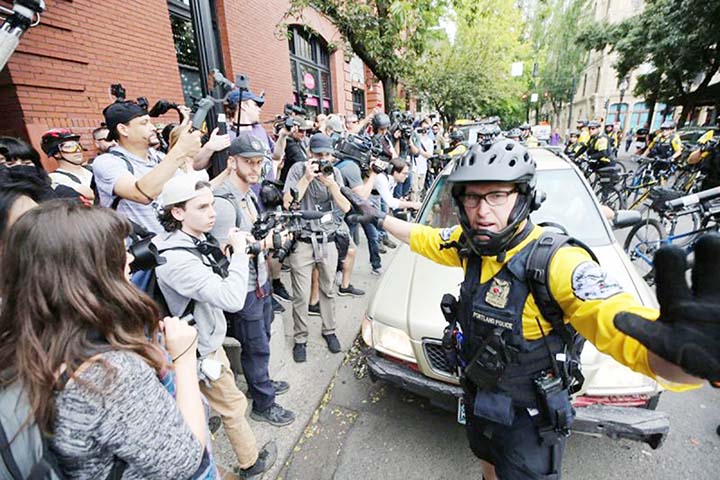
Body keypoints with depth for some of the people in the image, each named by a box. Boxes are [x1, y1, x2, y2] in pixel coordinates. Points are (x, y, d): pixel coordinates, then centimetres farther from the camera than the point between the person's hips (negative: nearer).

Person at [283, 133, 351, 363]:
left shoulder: (335, 172, 4)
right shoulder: (298, 169, -5)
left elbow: (346, 207, -2)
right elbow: (287, 203, -15)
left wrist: (331, 184, -16)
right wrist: (307, 178, -19)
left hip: (328, 241, 3)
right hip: (303, 242, -3)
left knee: (328, 290, 15)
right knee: (301, 296, 2)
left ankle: (329, 331, 33)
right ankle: (300, 339, 19)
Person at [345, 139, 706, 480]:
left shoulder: (557, 263, -33)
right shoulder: (469, 242, -14)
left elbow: (629, 331, -46)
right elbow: (424, 238, 5)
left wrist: (682, 353, -68)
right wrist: (379, 218, 11)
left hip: (528, 417, -5)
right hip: (479, 395, 6)